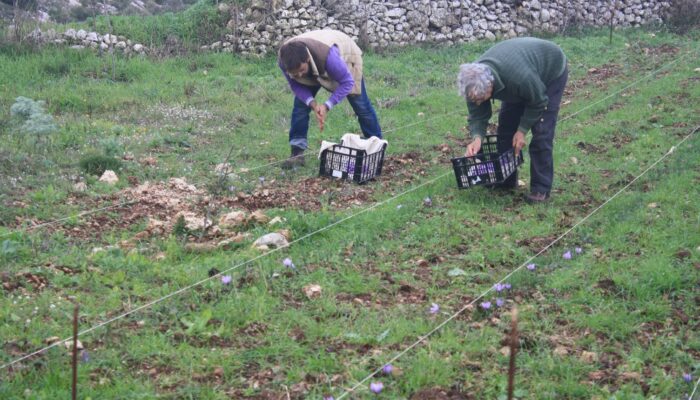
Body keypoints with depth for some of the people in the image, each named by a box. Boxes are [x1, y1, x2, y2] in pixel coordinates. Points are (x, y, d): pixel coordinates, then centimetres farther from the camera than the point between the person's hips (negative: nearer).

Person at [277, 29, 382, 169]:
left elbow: (347, 82, -36)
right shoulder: (284, 61, -35)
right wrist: (312, 103, -35)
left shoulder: (328, 55, -49)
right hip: (314, 67, 3)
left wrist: (327, 106, -41)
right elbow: (296, 85, -18)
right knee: (301, 103, -10)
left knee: (360, 103, 3)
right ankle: (297, 152, -5)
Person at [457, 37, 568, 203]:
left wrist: (522, 130, -23)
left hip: (552, 72, -6)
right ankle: (506, 180, 16)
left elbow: (538, 102, -27)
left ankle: (541, 188, -7)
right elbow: (477, 115, -17)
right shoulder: (475, 81, -27)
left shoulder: (519, 77, -46)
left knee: (541, 132, -14)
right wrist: (476, 138, -35)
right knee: (506, 126, 3)